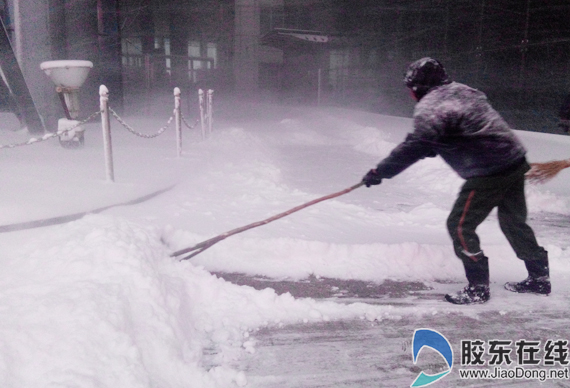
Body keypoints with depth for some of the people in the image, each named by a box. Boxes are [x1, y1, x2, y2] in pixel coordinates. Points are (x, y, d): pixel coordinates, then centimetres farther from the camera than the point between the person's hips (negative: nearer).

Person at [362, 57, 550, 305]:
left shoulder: (430, 106, -14)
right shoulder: (462, 91, 13)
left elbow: (416, 146, -18)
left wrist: (380, 171, -12)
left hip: (489, 172, -9)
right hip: (515, 162, 10)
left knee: (460, 226, 1)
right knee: (513, 222, 22)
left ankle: (478, 288, 8)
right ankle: (539, 277, 35)